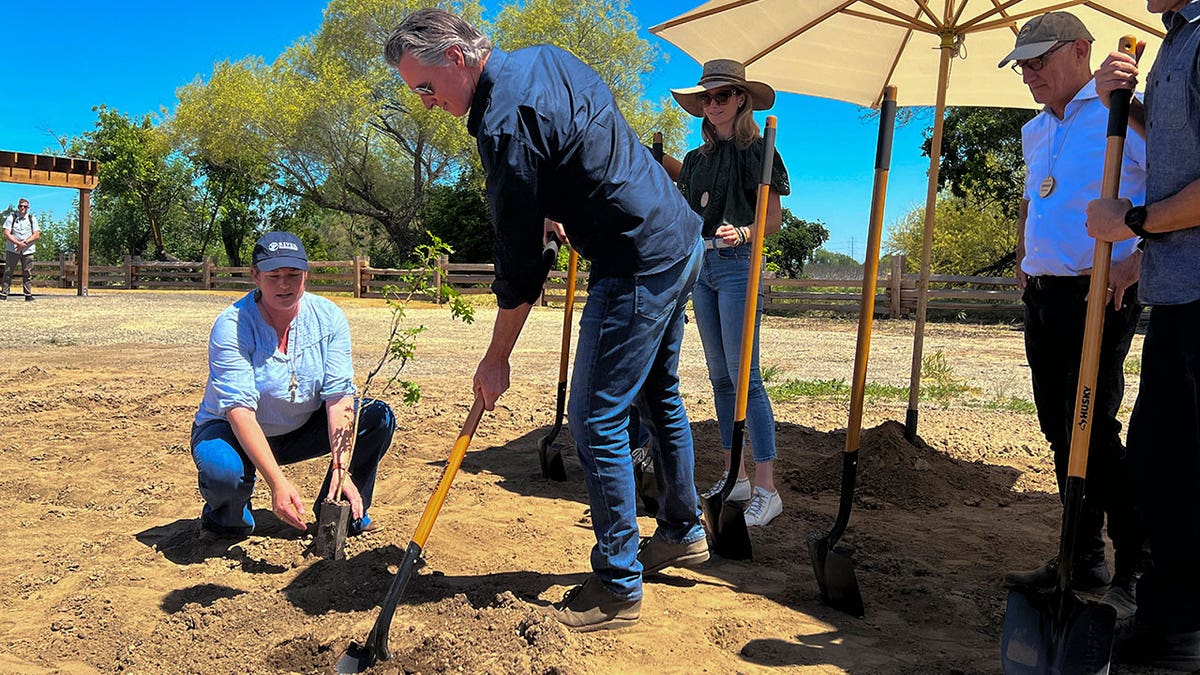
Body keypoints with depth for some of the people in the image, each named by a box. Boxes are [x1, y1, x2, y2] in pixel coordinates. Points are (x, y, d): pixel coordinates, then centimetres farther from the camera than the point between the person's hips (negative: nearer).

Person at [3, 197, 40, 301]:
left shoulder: (32, 219, 9)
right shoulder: (11, 218, 4)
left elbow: (37, 235, 1)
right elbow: (6, 234, -4)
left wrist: (25, 243, -12)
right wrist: (18, 243, -17)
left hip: (28, 250, 1)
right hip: (12, 250, -1)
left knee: (27, 273, 2)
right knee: (8, 272, 0)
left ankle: (28, 295, 6)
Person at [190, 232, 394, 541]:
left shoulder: (328, 317, -13)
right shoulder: (231, 326, -23)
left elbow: (338, 396, -19)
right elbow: (239, 411, -31)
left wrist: (342, 470, -31)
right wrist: (278, 483, -42)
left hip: (302, 430, 4)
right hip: (235, 433, -4)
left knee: (378, 417, -15)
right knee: (223, 471, -37)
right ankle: (226, 518, 1)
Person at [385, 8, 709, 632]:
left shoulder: (505, 122, -21)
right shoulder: (545, 57, 8)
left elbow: (520, 263, -18)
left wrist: (496, 360, -9)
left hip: (637, 266, -11)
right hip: (680, 238, 11)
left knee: (596, 421, -5)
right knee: (660, 395, 21)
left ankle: (618, 588, 6)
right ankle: (683, 532, 37)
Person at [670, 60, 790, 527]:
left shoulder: (757, 151, -2)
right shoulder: (696, 159, 16)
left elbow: (774, 219, -5)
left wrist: (742, 233, -21)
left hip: (738, 265, -7)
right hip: (700, 264, 7)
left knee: (744, 376, -12)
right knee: (720, 377, 9)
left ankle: (766, 489, -7)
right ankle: (735, 476, 18)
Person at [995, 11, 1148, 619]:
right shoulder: (1035, 132, 18)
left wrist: (1137, 259, -19)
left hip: (1098, 295, -8)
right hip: (1042, 297, 8)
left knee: (1092, 431, -12)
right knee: (1060, 431, 9)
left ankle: (1138, 574, 1)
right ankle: (1085, 558, 19)